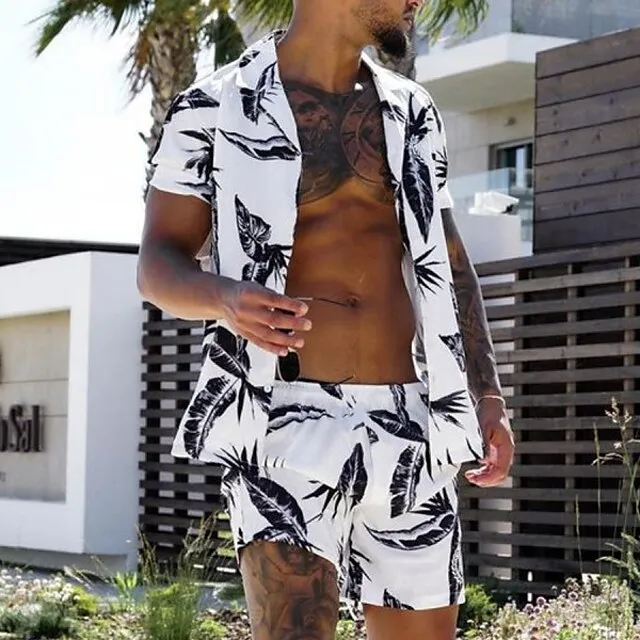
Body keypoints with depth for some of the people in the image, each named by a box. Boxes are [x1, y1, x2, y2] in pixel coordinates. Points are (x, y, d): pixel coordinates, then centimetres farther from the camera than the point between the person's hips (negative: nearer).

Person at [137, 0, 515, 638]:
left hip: (407, 424, 5)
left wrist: (489, 397, 9)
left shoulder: (411, 113, 16)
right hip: (288, 418, -5)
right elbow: (157, 265, -3)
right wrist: (226, 299, -25)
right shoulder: (213, 109, 1)